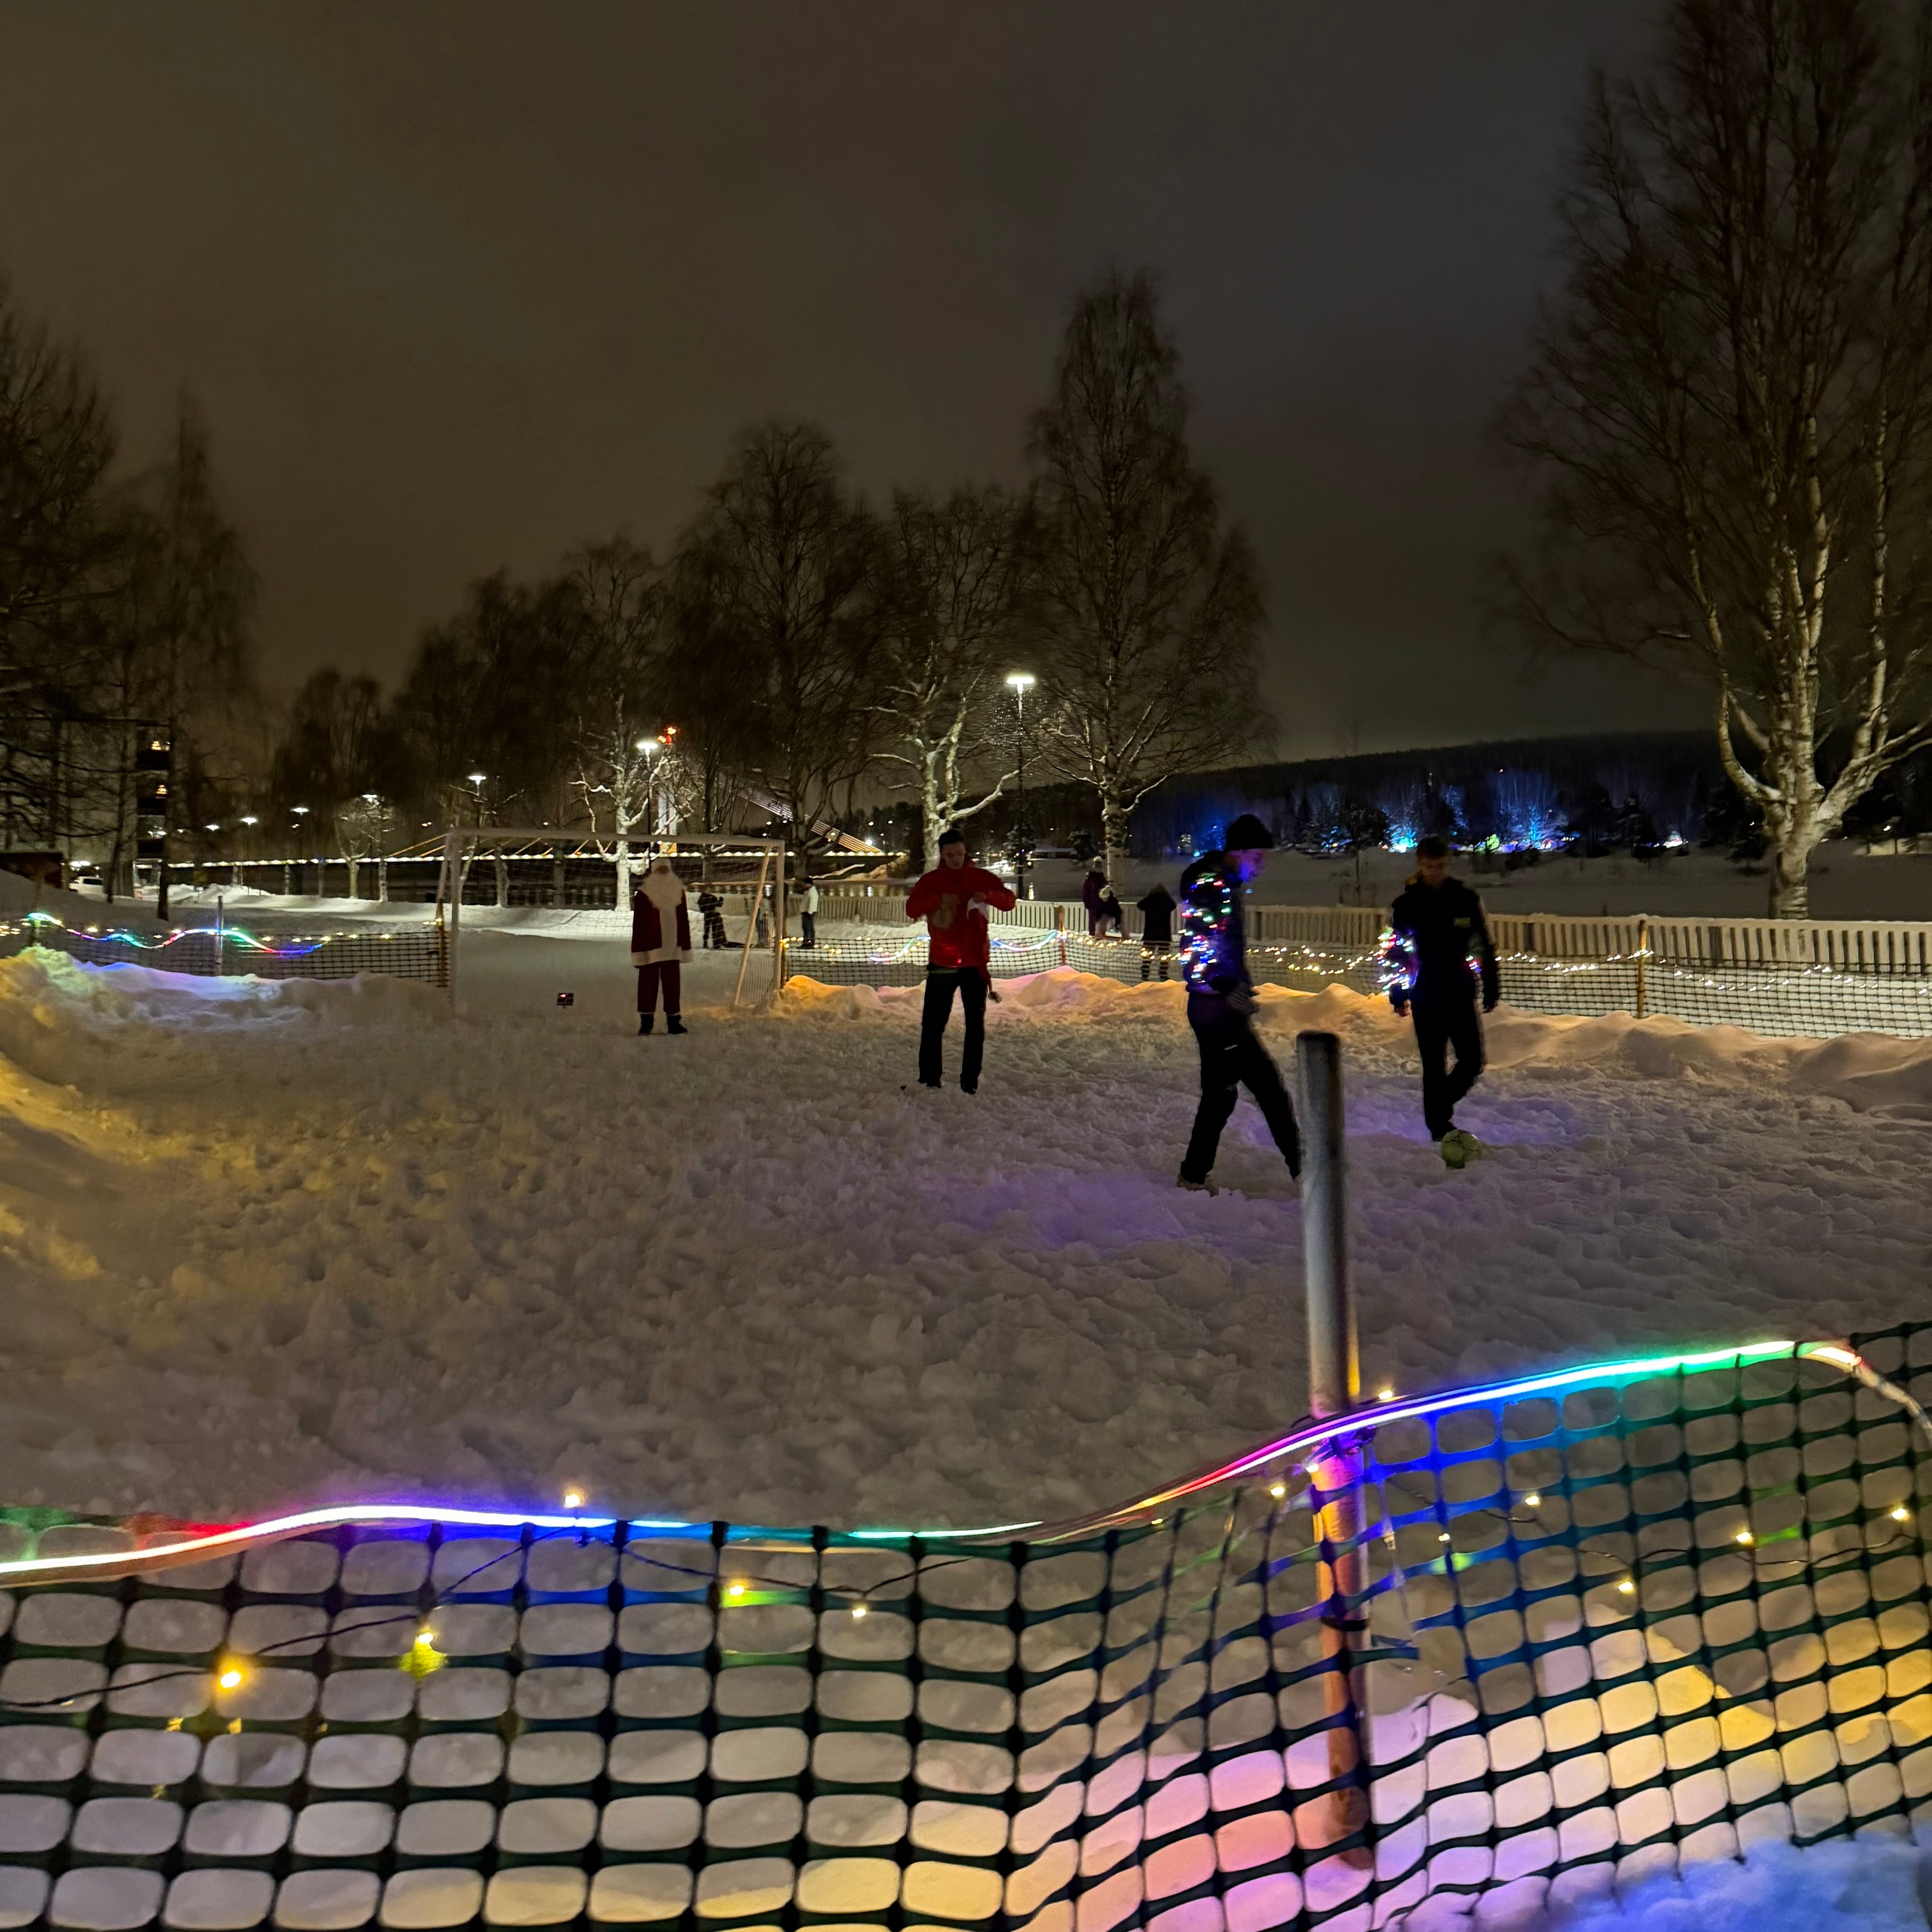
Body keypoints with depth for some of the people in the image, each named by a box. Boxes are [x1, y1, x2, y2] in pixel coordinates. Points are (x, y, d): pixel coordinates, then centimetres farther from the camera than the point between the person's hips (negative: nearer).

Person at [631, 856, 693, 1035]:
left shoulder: (678, 892, 9)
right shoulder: (643, 895, -5)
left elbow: (684, 922, 12)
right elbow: (638, 926, -6)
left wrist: (685, 946, 10)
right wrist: (638, 951, -9)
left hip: (672, 948, 4)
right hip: (651, 948, -4)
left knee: (673, 986, 6)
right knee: (648, 985, 1)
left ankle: (674, 1021, 12)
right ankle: (646, 1021, 9)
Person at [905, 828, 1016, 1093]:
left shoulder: (980, 877, 1)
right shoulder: (931, 880, 3)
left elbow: (1009, 902, -5)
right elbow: (911, 909, -7)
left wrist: (988, 896, -25)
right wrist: (937, 899, -24)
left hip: (974, 963, 0)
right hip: (941, 964, 0)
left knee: (975, 1025, 4)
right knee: (932, 1023, 3)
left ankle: (970, 1083, 10)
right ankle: (928, 1080, 12)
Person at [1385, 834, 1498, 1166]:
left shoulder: (1466, 900, 2)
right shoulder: (1406, 905, 0)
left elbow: (1484, 946, 7)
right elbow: (1394, 951, 5)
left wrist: (1490, 990, 5)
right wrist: (1398, 994, 2)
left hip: (1461, 993, 2)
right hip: (1426, 998, -1)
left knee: (1472, 1061, -1)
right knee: (1434, 1066, 1)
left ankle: (1441, 1106, 23)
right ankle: (1441, 1129, 9)